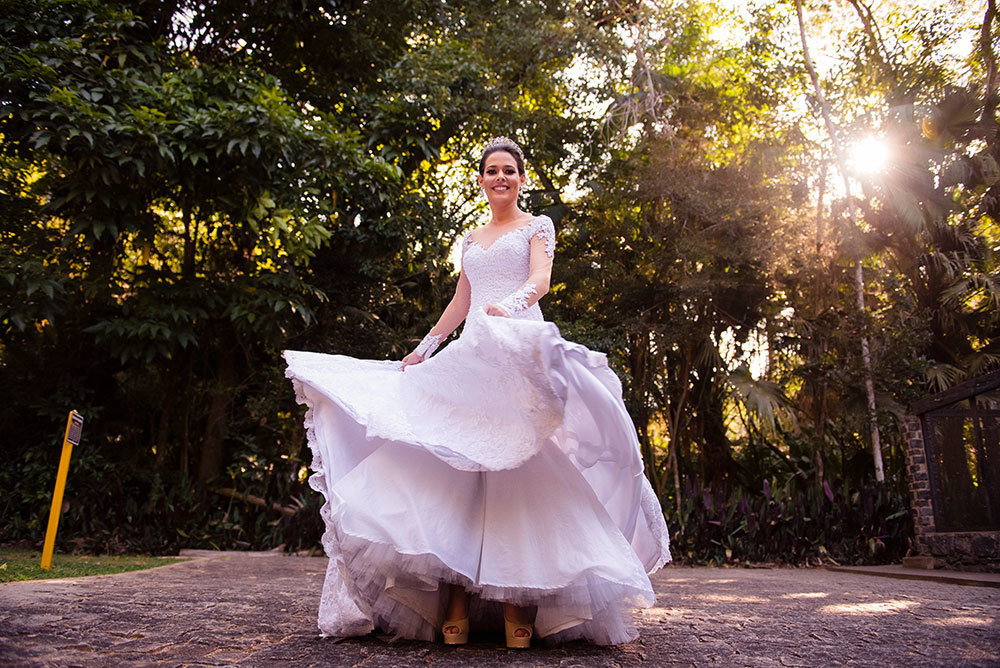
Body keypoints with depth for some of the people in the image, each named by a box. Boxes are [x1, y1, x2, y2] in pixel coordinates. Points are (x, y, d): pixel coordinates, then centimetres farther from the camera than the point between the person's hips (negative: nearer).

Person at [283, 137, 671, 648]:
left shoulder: (537, 226, 10)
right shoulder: (471, 239, 26)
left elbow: (541, 280, -9)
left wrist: (509, 305, -30)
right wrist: (423, 348, 24)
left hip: (521, 350, -4)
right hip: (472, 356, 5)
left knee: (517, 463, -14)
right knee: (460, 465, -8)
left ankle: (518, 599, -11)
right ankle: (457, 599, -8)